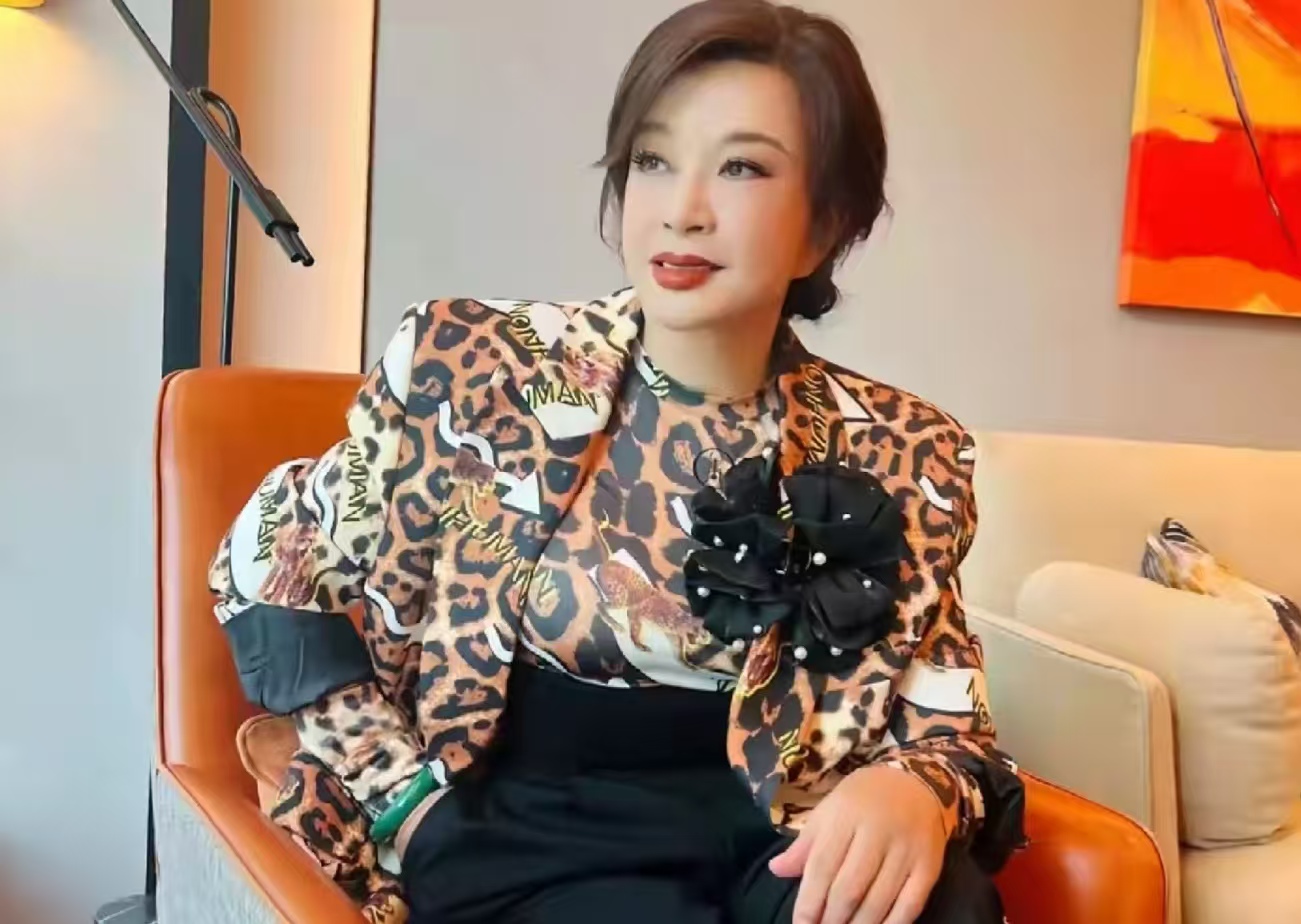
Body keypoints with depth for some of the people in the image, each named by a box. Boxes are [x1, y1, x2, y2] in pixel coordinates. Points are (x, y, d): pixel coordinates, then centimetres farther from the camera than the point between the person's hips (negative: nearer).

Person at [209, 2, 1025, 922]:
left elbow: (947, 719, 2)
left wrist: (918, 792, -22)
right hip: (527, 836, -1)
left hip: (770, 837, 2)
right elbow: (272, 569, 4)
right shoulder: (471, 370, -7)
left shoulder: (900, 458, -1)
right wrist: (412, 801, -5)